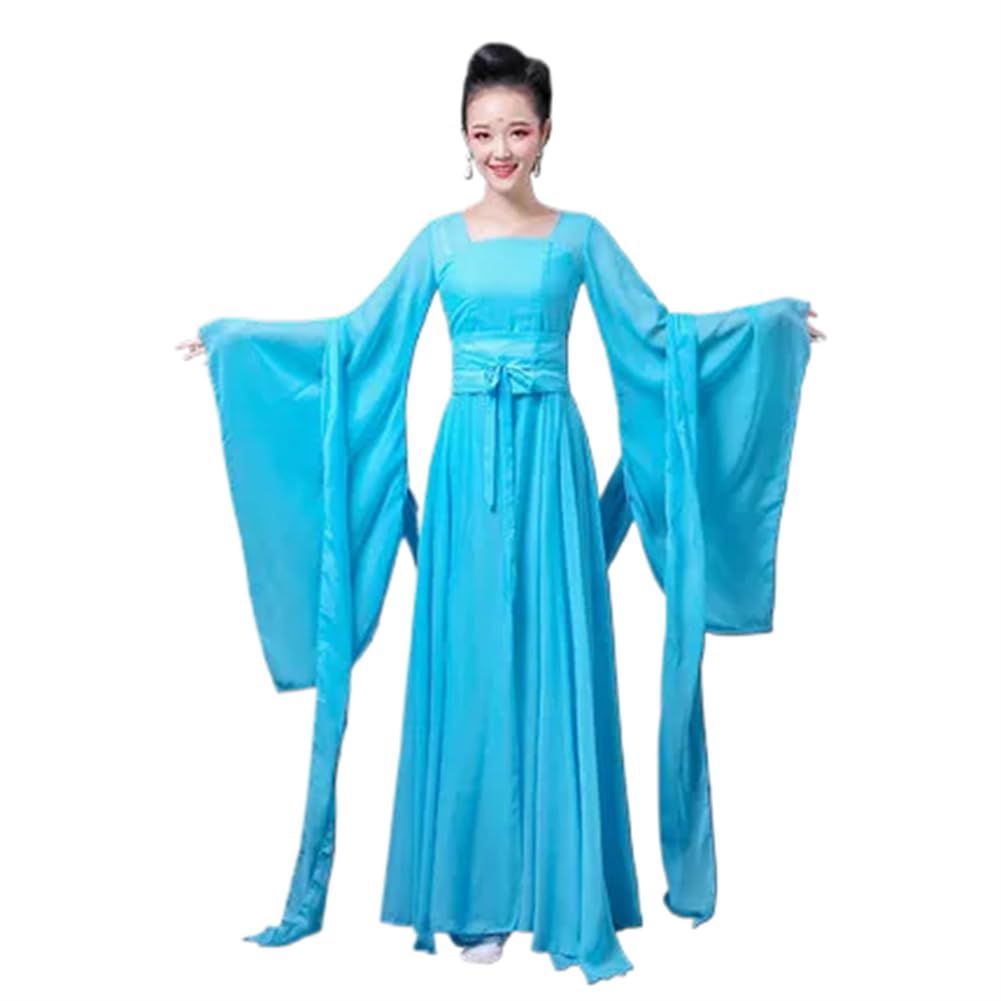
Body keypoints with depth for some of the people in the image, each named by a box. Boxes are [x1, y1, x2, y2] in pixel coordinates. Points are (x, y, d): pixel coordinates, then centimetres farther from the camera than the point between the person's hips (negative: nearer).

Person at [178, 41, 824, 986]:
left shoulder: (580, 235, 7)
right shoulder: (441, 239, 8)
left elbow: (660, 331, 7)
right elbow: (357, 335, 8)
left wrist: (776, 319, 3)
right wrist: (231, 337, 7)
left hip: (552, 460, 0)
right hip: (469, 460, 1)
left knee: (555, 664, 1)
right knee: (469, 666, 2)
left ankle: (561, 891, 14)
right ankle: (476, 895, 14)